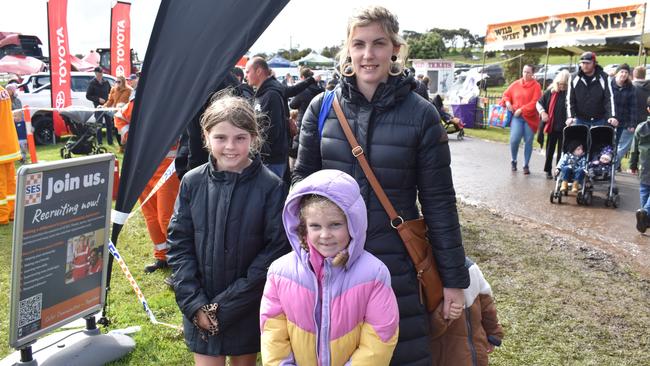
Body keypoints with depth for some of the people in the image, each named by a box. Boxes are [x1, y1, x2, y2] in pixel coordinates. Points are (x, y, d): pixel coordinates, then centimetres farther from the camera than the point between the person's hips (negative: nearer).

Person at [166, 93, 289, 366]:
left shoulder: (271, 186, -11)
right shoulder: (192, 182, -4)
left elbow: (276, 250, -12)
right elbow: (179, 244, -1)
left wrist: (226, 306, -14)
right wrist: (194, 303, -10)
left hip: (250, 310, -1)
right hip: (201, 310, 1)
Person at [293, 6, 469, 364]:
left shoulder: (421, 115, -7)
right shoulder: (322, 107, 0)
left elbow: (439, 201, -5)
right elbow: (303, 177, 9)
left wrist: (453, 278, -2)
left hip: (395, 264, -2)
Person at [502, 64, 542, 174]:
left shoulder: (536, 86, -1)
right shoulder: (515, 84, 9)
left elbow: (535, 102, -10)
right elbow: (506, 94, 20)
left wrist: (522, 110, -14)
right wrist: (507, 102, -1)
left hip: (530, 118, -1)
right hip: (516, 117, 1)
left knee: (528, 141, 2)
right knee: (514, 139, -14)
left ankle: (526, 165, 14)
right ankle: (513, 161, 10)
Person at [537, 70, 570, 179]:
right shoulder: (550, 91, 0)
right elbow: (539, 103, 9)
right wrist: (542, 112, -8)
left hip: (564, 127, -3)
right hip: (551, 126, 3)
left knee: (562, 151, 3)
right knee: (550, 149, 13)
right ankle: (548, 170, 24)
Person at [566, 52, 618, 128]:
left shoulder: (603, 78, -6)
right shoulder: (574, 79, 0)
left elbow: (609, 98, -10)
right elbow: (569, 99, -1)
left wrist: (612, 116, -23)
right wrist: (570, 117, -14)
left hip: (599, 121, -1)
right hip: (580, 120, 1)